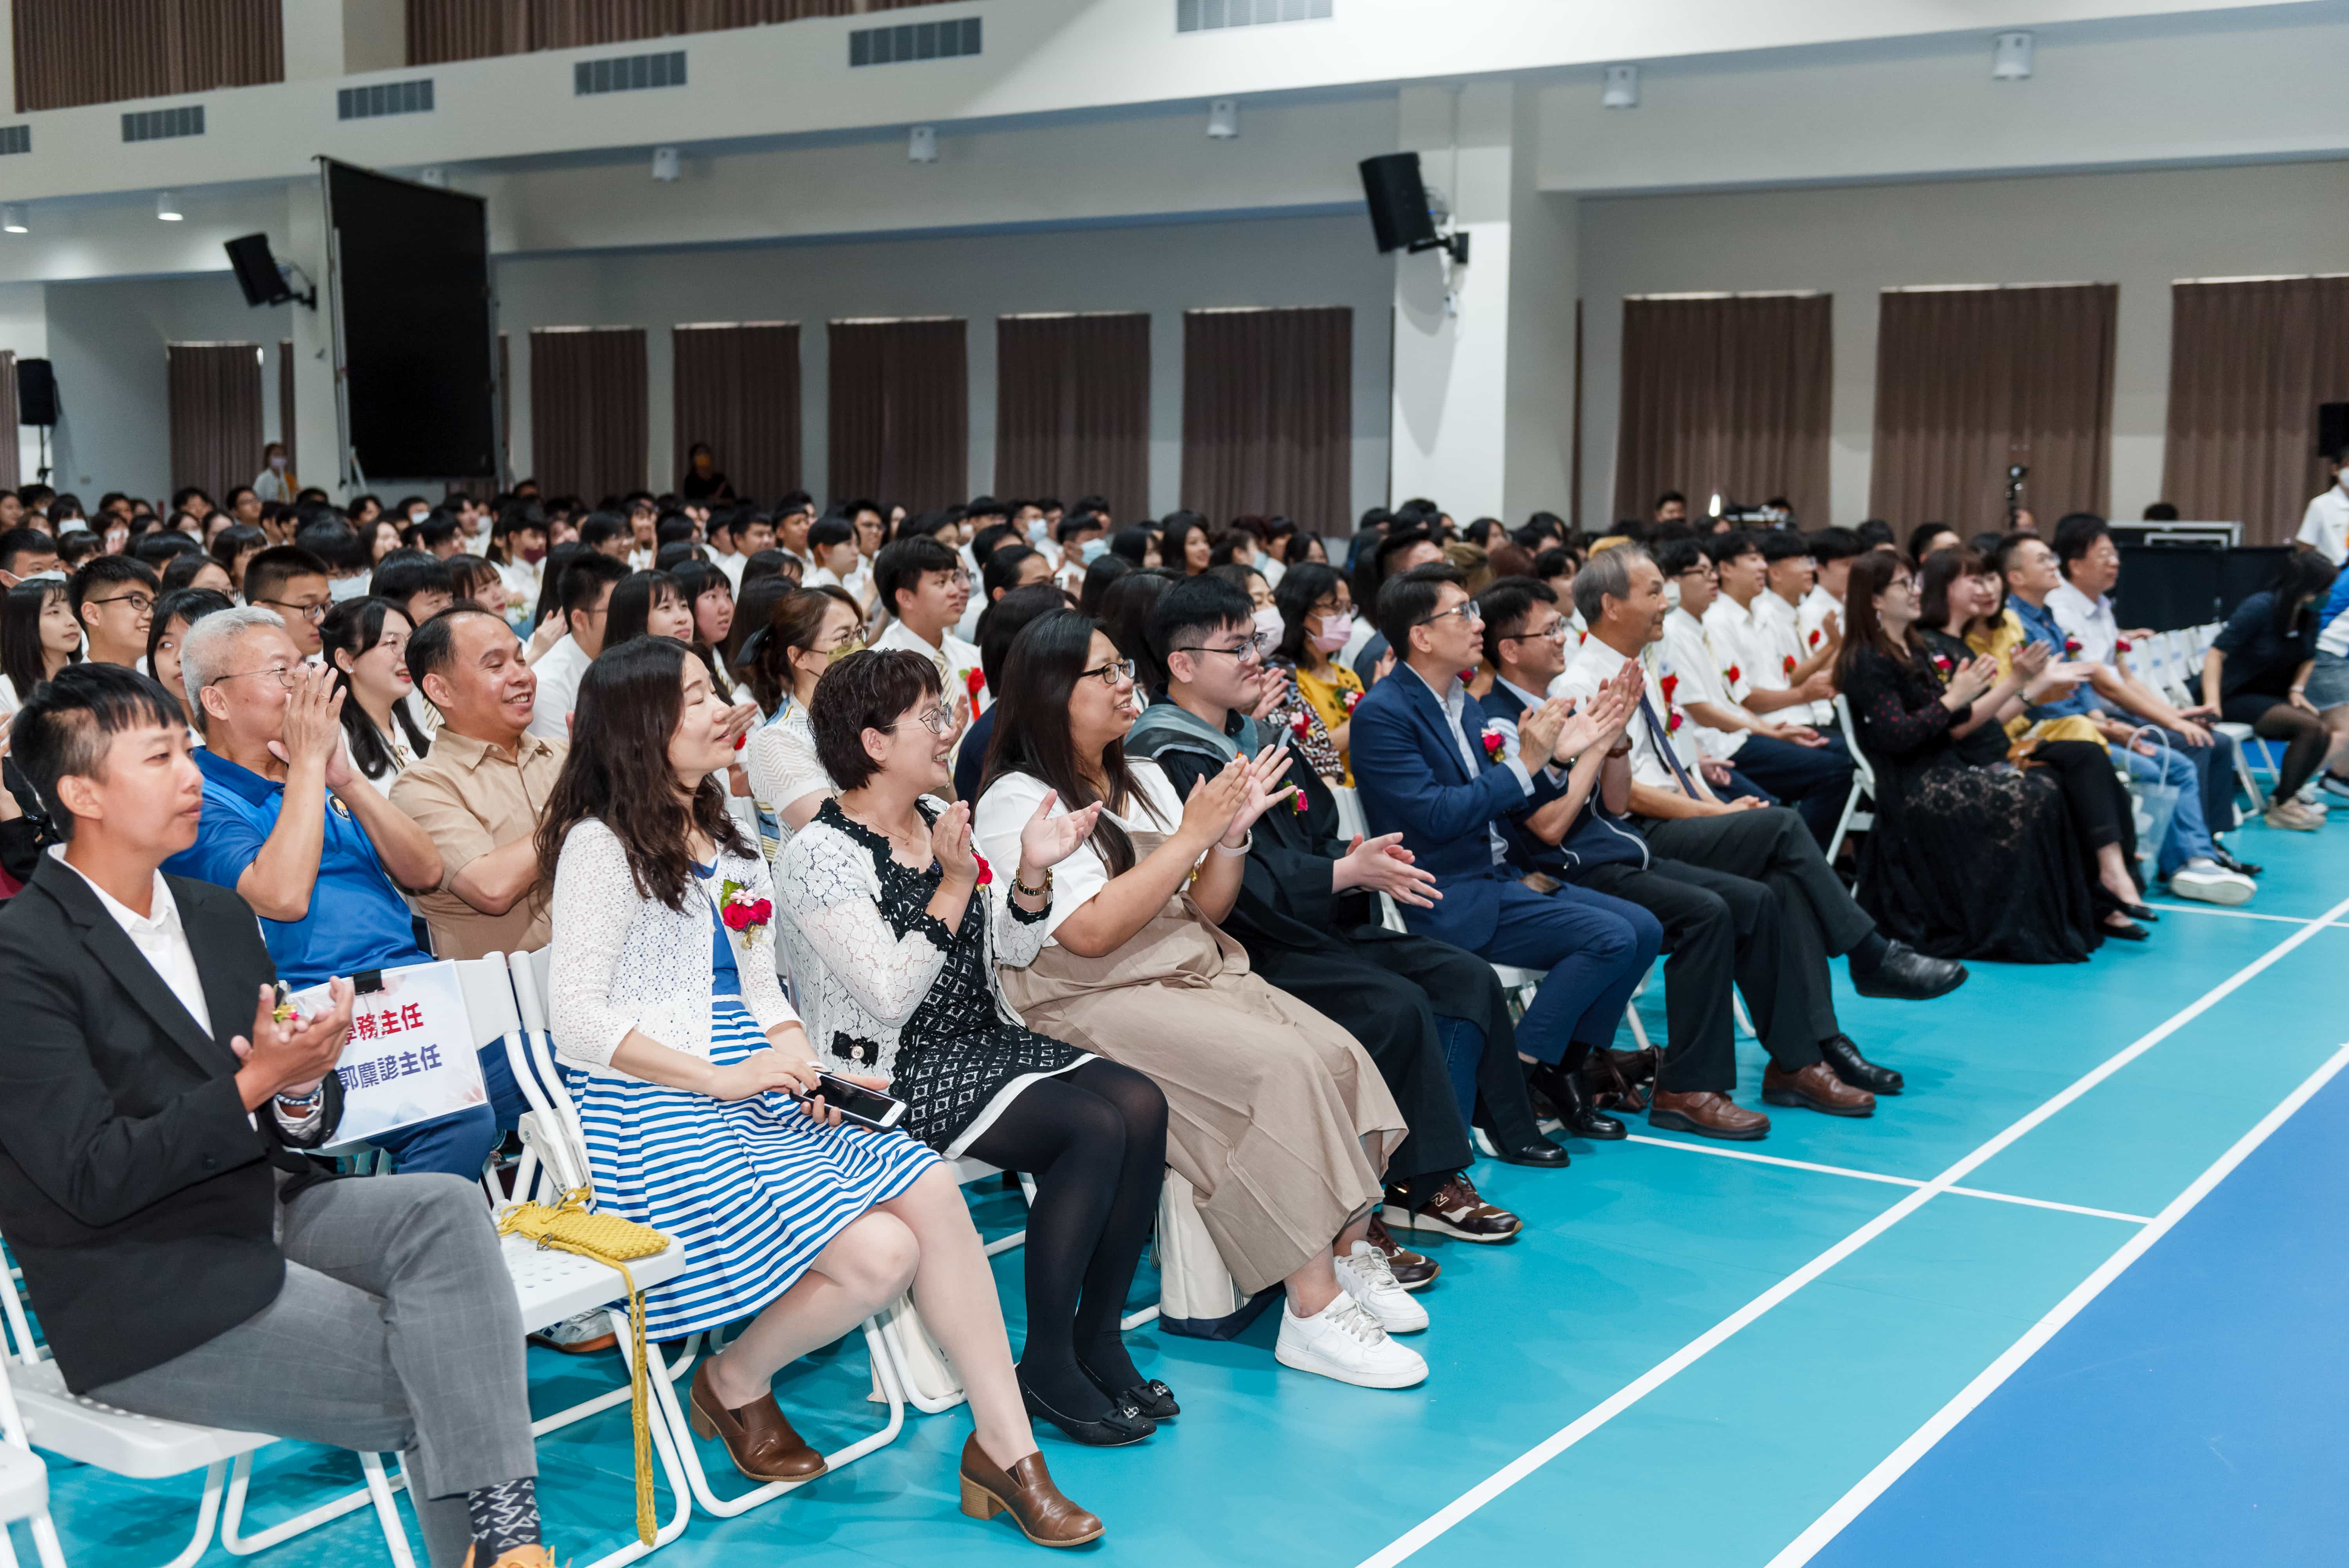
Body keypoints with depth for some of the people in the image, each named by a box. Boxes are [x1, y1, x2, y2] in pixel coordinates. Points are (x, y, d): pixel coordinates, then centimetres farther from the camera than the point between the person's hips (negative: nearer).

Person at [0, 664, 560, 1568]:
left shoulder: (218, 915, 12)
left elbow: (311, 1125, 13)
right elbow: (92, 1178, -17)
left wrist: (302, 1093, -12)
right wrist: (253, 1085, -24)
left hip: (267, 1212, 7)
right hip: (146, 1297, -6)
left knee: (447, 1209, -23)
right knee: (431, 1382, -19)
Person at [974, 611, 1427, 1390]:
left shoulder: (1144, 781, 16)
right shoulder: (1018, 803, -7)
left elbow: (1204, 908, 15)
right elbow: (1092, 931, -18)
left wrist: (1232, 833, -3)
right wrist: (1191, 835, -15)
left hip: (1199, 973, 8)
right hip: (1094, 1005, -8)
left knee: (1339, 1054, -16)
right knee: (1281, 1069, -27)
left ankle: (1348, 1256, -7)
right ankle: (1312, 1309, -23)